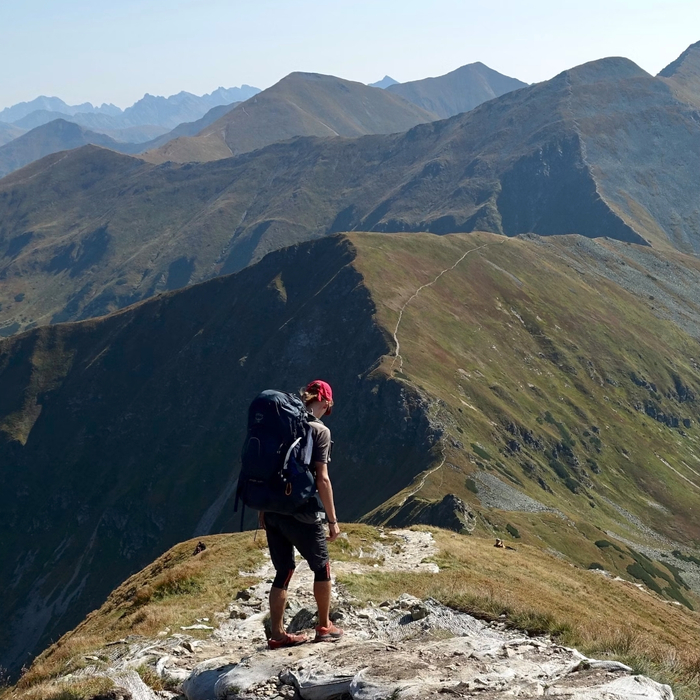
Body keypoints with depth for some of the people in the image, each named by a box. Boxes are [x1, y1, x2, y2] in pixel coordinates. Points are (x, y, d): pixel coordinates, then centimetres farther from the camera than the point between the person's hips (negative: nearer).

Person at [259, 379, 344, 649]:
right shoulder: (319, 431, -9)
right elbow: (322, 479, -14)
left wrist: (262, 508, 19)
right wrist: (332, 520, -8)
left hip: (272, 510, 6)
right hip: (302, 513, -6)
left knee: (283, 570, 15)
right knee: (321, 567, 15)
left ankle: (277, 634, 15)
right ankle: (324, 627, 24)